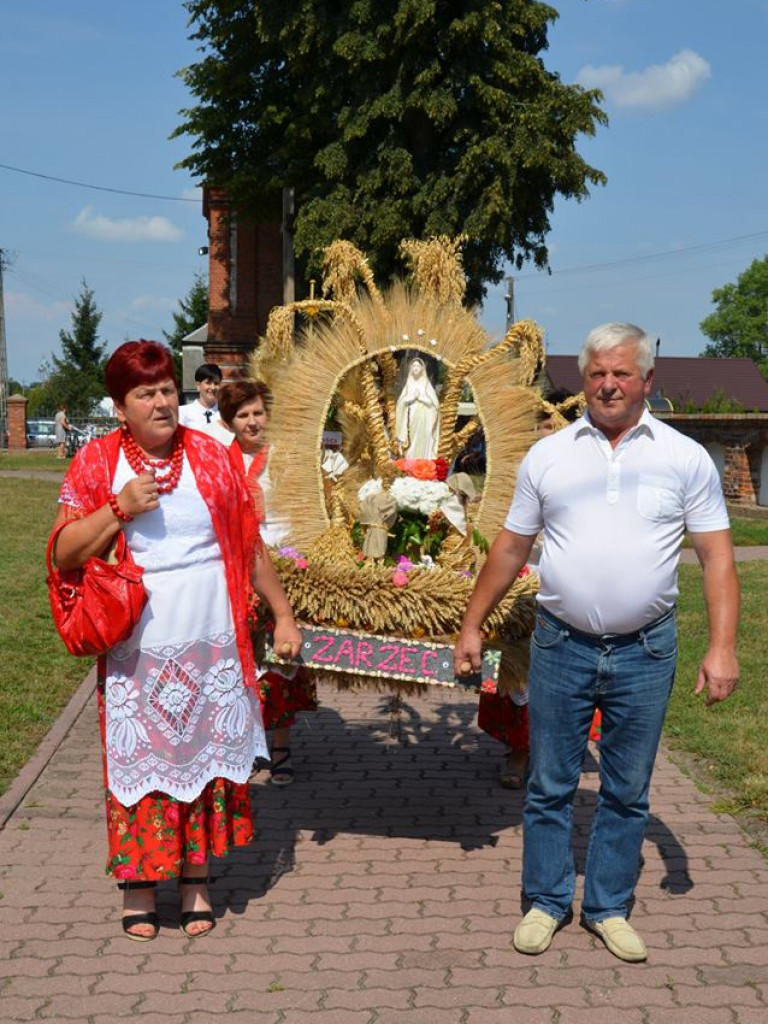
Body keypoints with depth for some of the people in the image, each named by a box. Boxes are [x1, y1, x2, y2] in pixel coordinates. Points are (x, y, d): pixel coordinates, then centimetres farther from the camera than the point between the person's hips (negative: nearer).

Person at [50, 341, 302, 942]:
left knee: (207, 754, 8)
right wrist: (119, 509, -16)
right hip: (138, 649, -1)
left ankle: (197, 880, 22)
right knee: (139, 757, 3)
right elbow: (63, 555, -3)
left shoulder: (209, 457, 3)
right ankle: (139, 882, 19)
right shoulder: (97, 463, -1)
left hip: (212, 645, 2)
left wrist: (283, 615, 9)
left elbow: (250, 545, 9)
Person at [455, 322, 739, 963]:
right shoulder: (547, 456, 2)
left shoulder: (685, 458, -1)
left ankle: (609, 908, 27)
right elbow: (510, 550, 8)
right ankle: (547, 902, 26)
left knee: (628, 793, 11)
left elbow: (717, 557, -2)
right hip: (561, 646, 1)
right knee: (550, 786, 10)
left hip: (645, 652, 0)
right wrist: (472, 627, 8)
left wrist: (723, 647, -11)